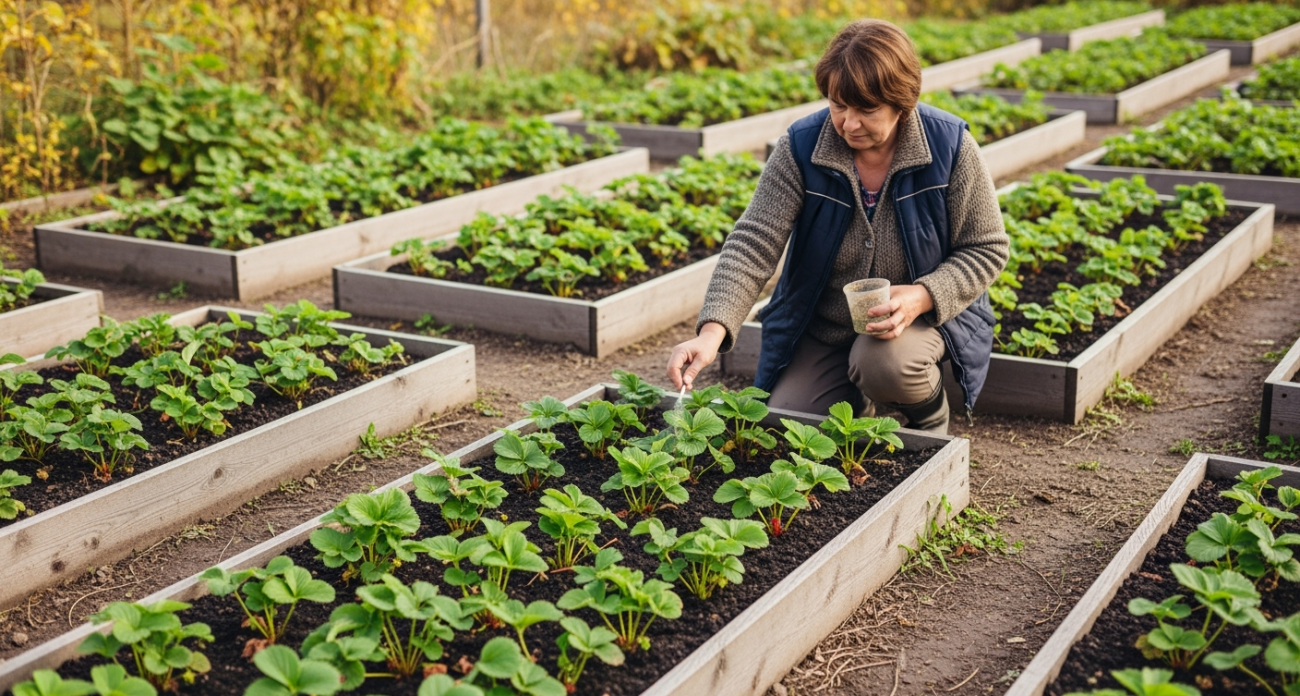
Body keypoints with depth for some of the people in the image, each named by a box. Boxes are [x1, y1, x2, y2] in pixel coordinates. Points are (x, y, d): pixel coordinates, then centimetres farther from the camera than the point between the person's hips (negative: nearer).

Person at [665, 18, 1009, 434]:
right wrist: (713, 331, -36)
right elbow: (753, 245, -20)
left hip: (926, 312, -2)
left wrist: (922, 297, -27)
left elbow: (987, 249, -8)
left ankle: (930, 419, 2)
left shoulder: (950, 146, -16)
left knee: (883, 363, -35)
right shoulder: (800, 148, -15)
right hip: (820, 327, 2)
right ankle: (858, 406, 25)